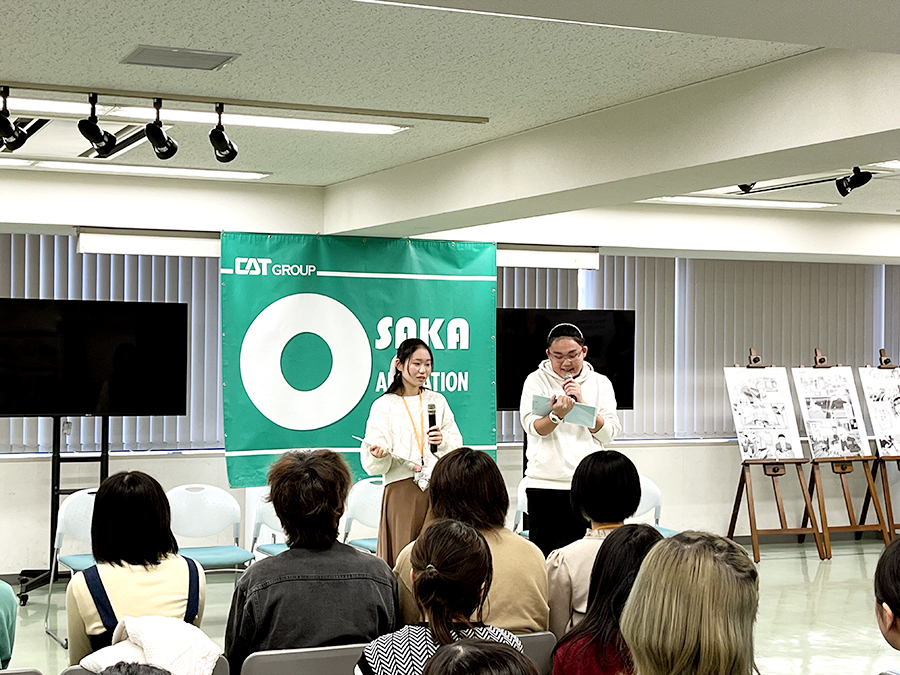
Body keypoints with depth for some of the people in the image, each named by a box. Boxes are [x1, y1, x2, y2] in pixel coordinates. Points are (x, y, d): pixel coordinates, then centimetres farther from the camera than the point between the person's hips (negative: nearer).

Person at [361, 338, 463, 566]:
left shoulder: (437, 401, 14)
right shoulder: (384, 406, 4)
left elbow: (457, 447, 12)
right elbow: (373, 465, -3)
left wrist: (443, 441, -9)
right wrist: (379, 455, -25)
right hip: (401, 488, -2)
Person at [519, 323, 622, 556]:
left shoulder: (600, 383, 10)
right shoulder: (536, 381, 5)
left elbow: (609, 433, 0)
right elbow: (533, 427, -9)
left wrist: (581, 402, -10)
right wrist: (557, 414, -28)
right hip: (545, 484, -1)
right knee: (544, 552, -1)